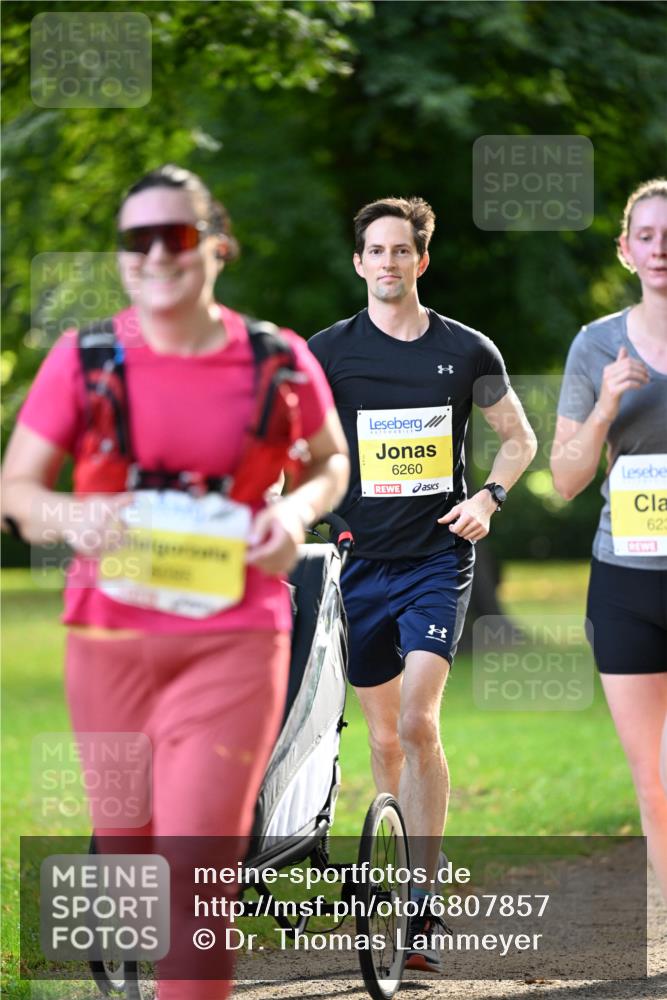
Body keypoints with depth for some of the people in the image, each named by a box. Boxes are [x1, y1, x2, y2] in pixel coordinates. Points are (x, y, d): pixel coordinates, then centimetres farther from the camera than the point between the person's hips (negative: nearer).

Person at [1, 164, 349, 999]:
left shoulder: (279, 361, -3)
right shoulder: (84, 360, -3)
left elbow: (330, 461, 14)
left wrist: (297, 510, -8)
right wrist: (69, 516, -22)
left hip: (233, 639, -2)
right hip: (109, 638, 2)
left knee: (198, 860, -12)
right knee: (127, 842, 13)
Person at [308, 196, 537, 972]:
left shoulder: (467, 350, 3)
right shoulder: (330, 350, 1)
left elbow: (520, 438, 14)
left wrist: (489, 498, -3)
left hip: (437, 559, -1)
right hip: (361, 560, 2)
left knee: (418, 724, -16)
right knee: (383, 737, 8)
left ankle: (425, 910, -14)